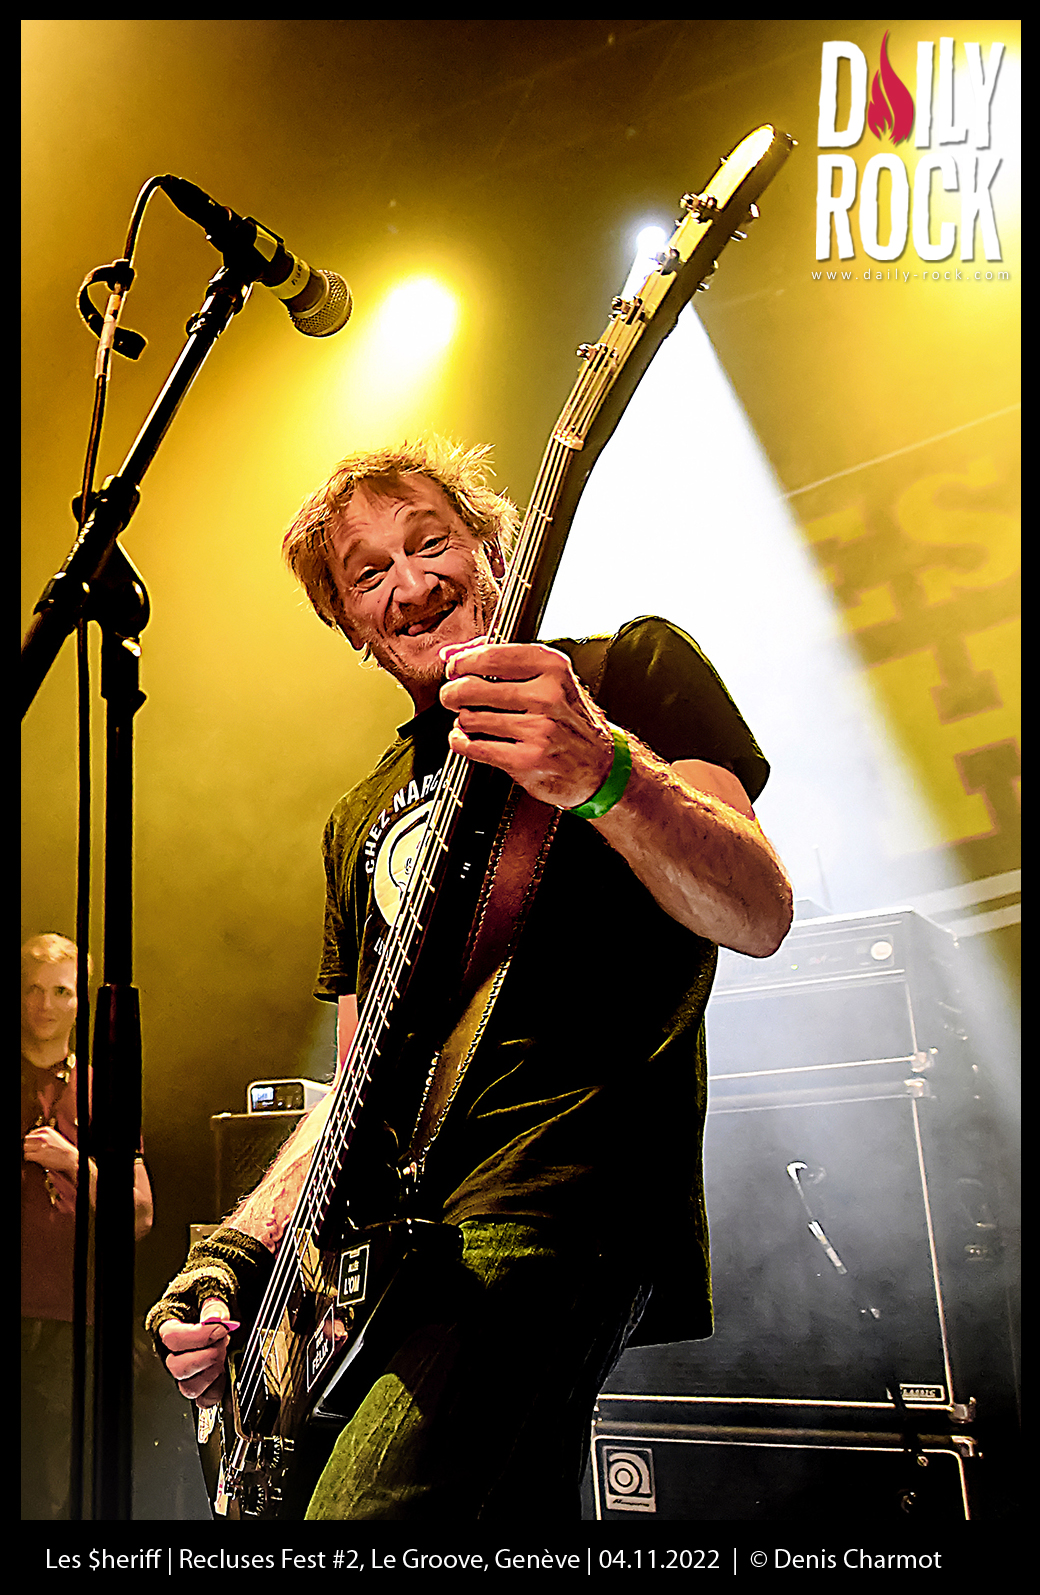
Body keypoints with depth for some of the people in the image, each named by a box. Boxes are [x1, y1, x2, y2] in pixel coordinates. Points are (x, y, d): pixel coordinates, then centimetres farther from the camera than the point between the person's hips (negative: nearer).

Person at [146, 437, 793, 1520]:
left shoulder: (631, 669, 5)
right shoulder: (361, 820, 23)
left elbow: (759, 918, -10)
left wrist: (605, 775, -29)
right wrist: (241, 1252, 9)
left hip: (560, 1194, -7)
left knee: (367, 1505, -25)